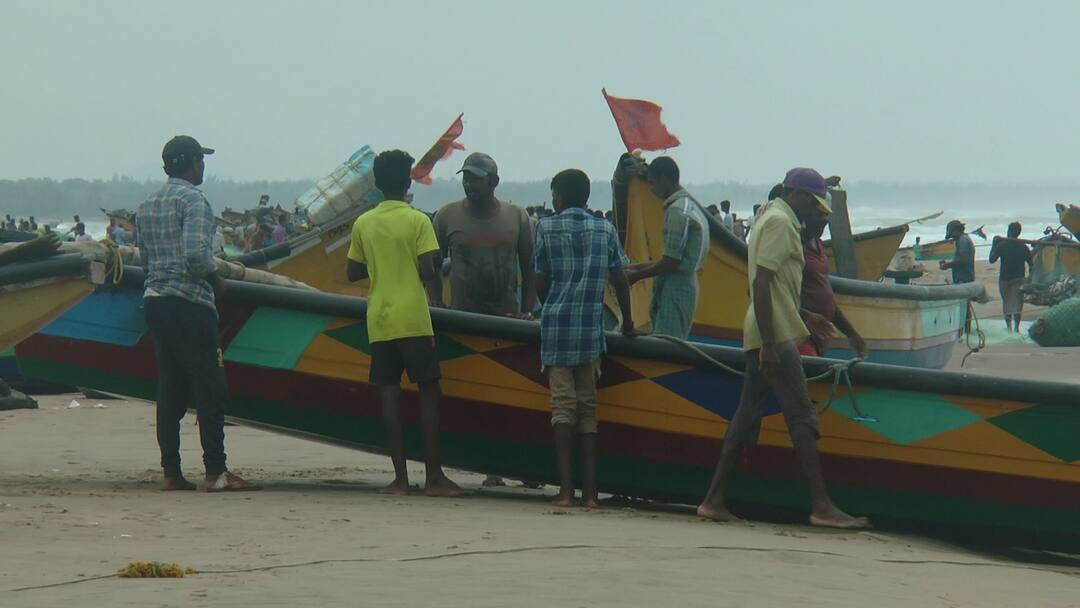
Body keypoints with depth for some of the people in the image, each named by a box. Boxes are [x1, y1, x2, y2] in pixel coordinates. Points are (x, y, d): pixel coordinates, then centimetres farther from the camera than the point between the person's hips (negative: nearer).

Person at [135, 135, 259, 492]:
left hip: (154, 300, 8)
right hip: (189, 302, -8)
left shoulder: (146, 207, 16)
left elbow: (145, 259, 17)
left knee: (169, 389, 9)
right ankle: (215, 472, -10)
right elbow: (195, 254, -20)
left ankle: (171, 472, 7)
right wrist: (216, 281, -5)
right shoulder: (193, 200, -9)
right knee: (209, 386, -6)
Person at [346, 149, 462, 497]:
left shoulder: (363, 224, 6)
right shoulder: (418, 221, -6)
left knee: (389, 395, 4)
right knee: (429, 392, 2)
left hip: (379, 322, 4)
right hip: (413, 320, -4)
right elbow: (427, 271, -12)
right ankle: (434, 476, -1)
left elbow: (353, 273, 10)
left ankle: (400, 477, 2)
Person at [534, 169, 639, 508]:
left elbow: (541, 283, 3)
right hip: (591, 328, 2)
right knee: (588, 406, 7)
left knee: (563, 404, -2)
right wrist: (627, 322, 19)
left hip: (556, 326, -2)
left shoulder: (547, 228, 1)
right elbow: (619, 280, 6)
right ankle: (589, 490, 3)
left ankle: (565, 489, -8)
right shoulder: (604, 229, 6)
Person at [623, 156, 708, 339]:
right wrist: (636, 267, 20)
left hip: (674, 288, -10)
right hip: (687, 283, 10)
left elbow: (672, 261, -18)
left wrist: (636, 275, -7)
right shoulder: (690, 204, 17)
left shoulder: (677, 210, -16)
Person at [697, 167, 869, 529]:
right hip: (775, 336, -10)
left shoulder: (772, 218, 21)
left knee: (747, 416, 9)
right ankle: (821, 506, -13)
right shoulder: (780, 221, -11)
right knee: (802, 416, -11)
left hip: (763, 336, 10)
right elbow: (761, 282, -20)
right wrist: (768, 344, -23)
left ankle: (713, 501, 10)